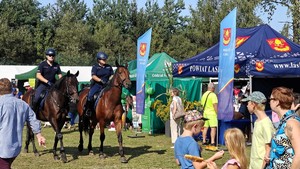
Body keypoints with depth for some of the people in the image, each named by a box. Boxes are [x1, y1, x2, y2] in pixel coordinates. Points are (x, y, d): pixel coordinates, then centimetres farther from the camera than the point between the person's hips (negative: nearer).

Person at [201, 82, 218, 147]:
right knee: (213, 127, -7)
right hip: (212, 113, -7)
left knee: (205, 127, 12)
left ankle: (204, 141, 16)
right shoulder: (213, 95, -11)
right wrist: (217, 113, -12)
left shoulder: (204, 94, 11)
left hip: (205, 113, 7)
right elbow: (215, 105, -16)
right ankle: (212, 142, -13)